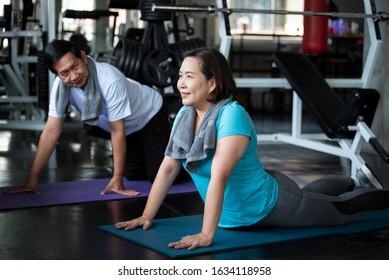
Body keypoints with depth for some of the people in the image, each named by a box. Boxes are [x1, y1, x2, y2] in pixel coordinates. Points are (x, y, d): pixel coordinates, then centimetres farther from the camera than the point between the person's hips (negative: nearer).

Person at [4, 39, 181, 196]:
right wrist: (32, 179, -24)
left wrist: (117, 180, -27)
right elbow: (51, 132, -21)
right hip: (127, 128, 6)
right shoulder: (60, 85, -24)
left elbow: (117, 131, -32)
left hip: (150, 116, -5)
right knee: (134, 175, 14)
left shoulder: (110, 80, -41)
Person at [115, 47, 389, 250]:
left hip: (270, 206, -8)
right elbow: (168, 168, -8)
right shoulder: (185, 115, -12)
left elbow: (219, 177, -43)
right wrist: (147, 216, -10)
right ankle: (356, 182, 61)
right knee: (308, 193, 35)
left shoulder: (232, 115, -35)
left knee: (340, 209, 17)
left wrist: (206, 234, -46)